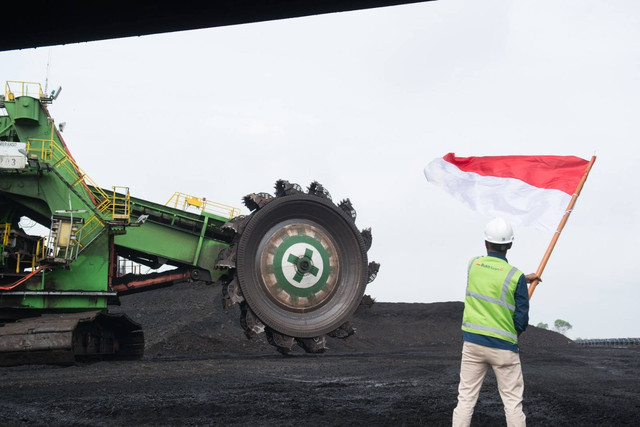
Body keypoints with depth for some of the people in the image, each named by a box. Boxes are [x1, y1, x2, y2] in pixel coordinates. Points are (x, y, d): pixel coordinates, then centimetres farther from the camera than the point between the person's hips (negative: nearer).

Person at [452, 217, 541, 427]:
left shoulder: (473, 265, 1)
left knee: (466, 399, 6)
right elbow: (521, 319, -9)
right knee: (513, 402, 5)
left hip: (472, 342, 3)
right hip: (503, 347, -3)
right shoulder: (516, 277, -12)